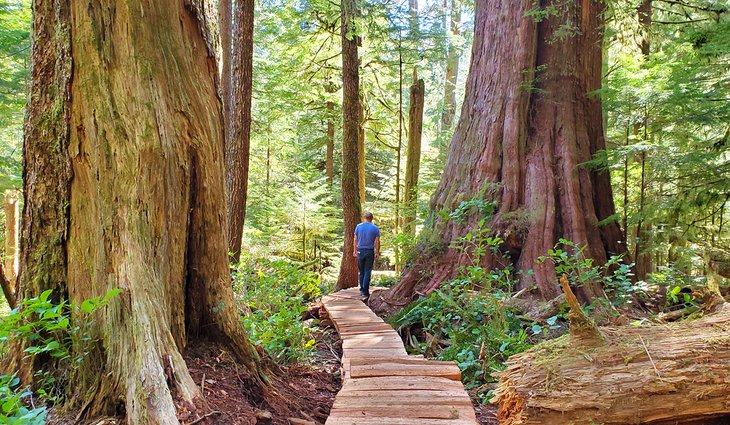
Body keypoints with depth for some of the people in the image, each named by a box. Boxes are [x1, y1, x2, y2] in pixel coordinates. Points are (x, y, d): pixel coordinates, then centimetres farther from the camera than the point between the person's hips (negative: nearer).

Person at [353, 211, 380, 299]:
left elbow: (355, 240, 3)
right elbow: (377, 242, -5)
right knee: (367, 272, 1)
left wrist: (354, 251, 12)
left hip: (360, 251, 2)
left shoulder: (358, 226, 0)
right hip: (370, 252, -2)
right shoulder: (375, 228, -4)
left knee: (361, 272, 13)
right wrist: (377, 253, 4)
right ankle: (365, 292, -1)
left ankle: (362, 290, 17)